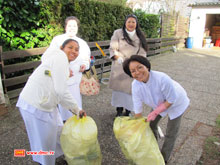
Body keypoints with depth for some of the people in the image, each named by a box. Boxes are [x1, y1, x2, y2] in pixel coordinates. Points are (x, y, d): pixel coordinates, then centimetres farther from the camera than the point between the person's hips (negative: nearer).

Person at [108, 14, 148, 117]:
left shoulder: (139, 36, 9)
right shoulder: (118, 33, 2)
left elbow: (142, 52, 7)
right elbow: (112, 48, -3)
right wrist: (118, 57, -21)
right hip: (119, 67, -1)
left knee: (131, 89, 0)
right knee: (119, 88, 1)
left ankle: (128, 111, 13)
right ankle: (119, 111, 16)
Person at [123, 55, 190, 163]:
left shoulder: (162, 79, -42)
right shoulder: (135, 85, -25)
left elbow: (171, 100, -27)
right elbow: (137, 108, -18)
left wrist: (156, 112, -28)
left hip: (176, 103, -4)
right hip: (160, 103, 5)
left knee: (171, 133, 7)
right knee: (152, 124, 16)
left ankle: (164, 158, 33)